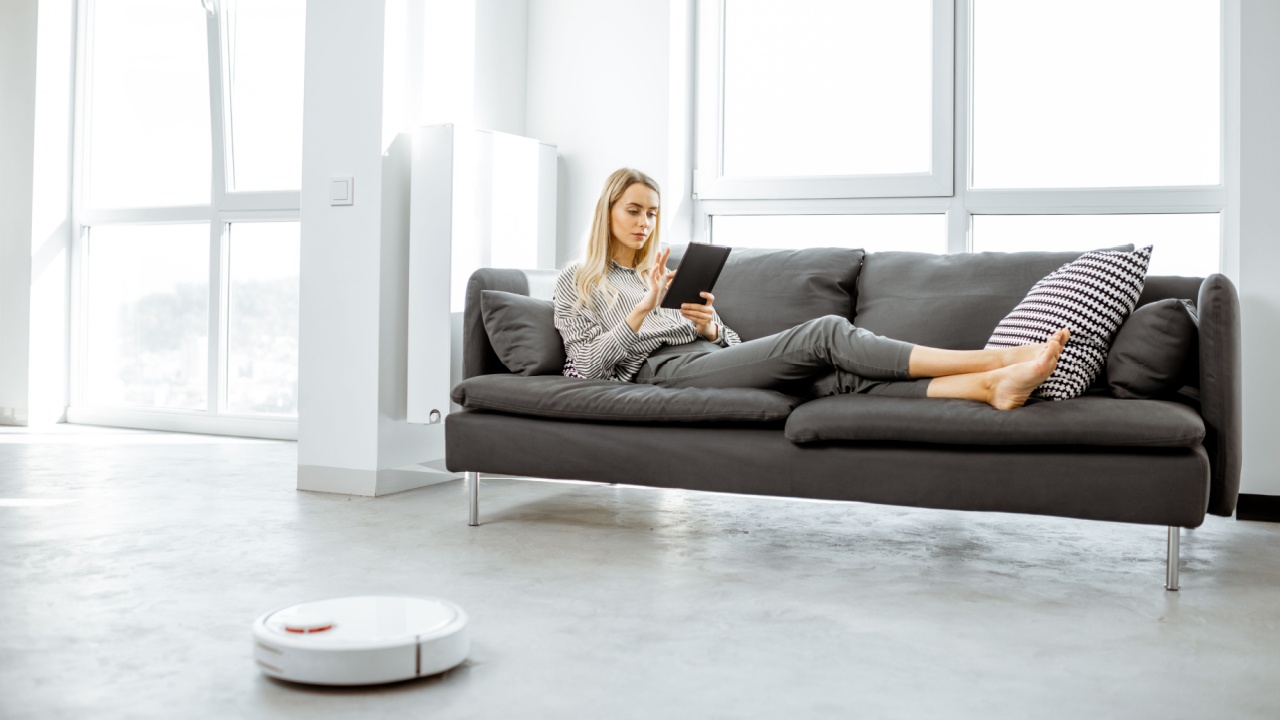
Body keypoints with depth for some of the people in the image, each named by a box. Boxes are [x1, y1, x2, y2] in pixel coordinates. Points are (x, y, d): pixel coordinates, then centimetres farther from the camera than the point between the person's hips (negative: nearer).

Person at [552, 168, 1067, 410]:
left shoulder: (670, 273, 29)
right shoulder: (576, 281, 14)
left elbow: (730, 344, 23)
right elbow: (589, 364, -2)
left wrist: (711, 327, -1)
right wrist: (645, 308, -11)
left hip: (706, 359, 6)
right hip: (663, 371, -6)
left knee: (837, 376, -24)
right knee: (827, 333, -24)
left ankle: (991, 385, -41)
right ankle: (995, 359, -29)